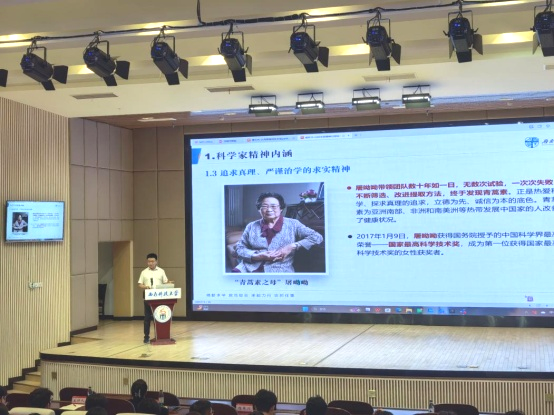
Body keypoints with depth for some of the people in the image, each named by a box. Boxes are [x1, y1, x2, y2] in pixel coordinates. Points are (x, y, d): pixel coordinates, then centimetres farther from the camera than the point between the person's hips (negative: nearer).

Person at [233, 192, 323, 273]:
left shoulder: (292, 224, 9)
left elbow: (317, 237, 2)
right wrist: (257, 256, -8)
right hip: (250, 267, 3)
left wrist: (292, 247, -10)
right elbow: (239, 248, 12)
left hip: (279, 270, -3)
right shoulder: (251, 226, 16)